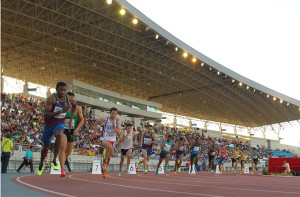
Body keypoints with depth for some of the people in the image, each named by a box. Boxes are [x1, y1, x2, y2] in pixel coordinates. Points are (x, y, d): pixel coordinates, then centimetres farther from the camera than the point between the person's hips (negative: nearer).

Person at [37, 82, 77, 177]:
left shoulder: (70, 99, -10)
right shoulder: (51, 98, -21)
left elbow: (74, 105, 16)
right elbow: (45, 115, -28)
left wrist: (71, 119, 9)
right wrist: (61, 111, -37)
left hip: (59, 124, 1)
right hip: (49, 125, -1)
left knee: (59, 135, -35)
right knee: (46, 147, 15)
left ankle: (54, 160, -20)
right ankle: (41, 164, 46)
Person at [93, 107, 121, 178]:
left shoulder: (118, 121, -8)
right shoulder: (105, 119, -11)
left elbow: (118, 133, -15)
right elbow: (97, 121, 10)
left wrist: (114, 126, -28)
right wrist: (95, 128, 4)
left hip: (112, 140, 3)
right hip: (104, 138, -3)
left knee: (109, 157, 9)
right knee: (109, 147, -36)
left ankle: (104, 169, 33)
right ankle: (105, 162, -18)